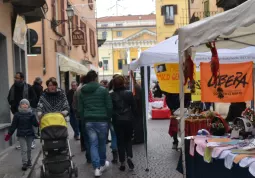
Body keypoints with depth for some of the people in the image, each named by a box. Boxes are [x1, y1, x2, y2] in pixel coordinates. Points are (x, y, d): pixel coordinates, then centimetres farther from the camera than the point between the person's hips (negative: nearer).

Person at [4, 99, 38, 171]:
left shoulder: (31, 114, -1)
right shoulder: (17, 115, -2)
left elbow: (36, 124, -6)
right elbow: (13, 125, 0)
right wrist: (9, 134, -3)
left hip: (30, 134, 2)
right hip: (21, 135, -2)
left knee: (29, 149, 13)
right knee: (24, 149, -7)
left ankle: (29, 162, 28)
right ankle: (24, 164, -3)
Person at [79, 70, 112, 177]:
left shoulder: (82, 92, 7)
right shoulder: (103, 90, -5)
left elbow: (80, 109, 8)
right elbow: (109, 107, -4)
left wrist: (84, 119, 15)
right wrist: (108, 118, 8)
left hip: (89, 121, 3)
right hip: (101, 120, -2)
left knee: (93, 144, 4)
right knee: (102, 143, 13)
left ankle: (97, 168, 0)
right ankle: (102, 164, 28)